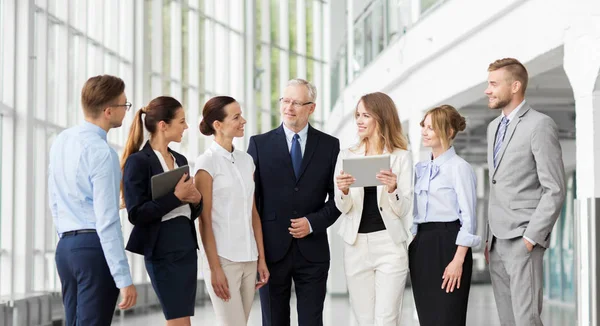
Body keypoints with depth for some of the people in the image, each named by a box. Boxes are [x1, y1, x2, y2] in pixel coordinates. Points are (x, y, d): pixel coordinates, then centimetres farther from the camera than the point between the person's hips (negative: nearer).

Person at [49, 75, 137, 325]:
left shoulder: (61, 141, 10)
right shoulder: (102, 153, -15)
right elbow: (107, 221, -19)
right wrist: (124, 279, -18)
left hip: (65, 246, 8)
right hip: (94, 247, -8)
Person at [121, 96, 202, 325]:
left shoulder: (180, 160, 14)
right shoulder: (139, 161, -9)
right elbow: (136, 214, -16)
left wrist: (196, 199, -2)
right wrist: (175, 196, -17)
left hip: (187, 247, 8)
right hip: (162, 251, -8)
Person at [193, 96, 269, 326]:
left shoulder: (246, 160, 11)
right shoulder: (207, 162, -7)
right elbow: (205, 221, -9)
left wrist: (261, 258, 9)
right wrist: (215, 268, -13)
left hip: (249, 260, 6)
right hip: (224, 259, -6)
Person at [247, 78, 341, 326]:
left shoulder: (329, 145, 4)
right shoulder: (259, 144, 3)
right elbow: (250, 198, 2)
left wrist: (313, 222, -10)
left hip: (312, 252, 0)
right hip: (272, 250, 0)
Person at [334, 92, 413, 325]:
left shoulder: (401, 157, 1)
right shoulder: (347, 156, 8)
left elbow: (403, 210, -3)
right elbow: (343, 208, 5)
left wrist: (392, 188, -22)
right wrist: (343, 191, -17)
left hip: (389, 245, -3)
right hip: (356, 245, 3)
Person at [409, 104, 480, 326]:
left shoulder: (459, 167, -8)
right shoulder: (420, 168, 14)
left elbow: (468, 218, -12)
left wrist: (458, 260, -18)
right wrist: (413, 247, 14)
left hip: (447, 244, -7)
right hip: (421, 246, 7)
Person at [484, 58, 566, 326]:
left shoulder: (540, 125, -8)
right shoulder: (494, 126, 17)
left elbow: (555, 190, -12)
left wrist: (531, 238, -15)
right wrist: (490, 237, 16)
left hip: (523, 241, -7)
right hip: (497, 241, 8)